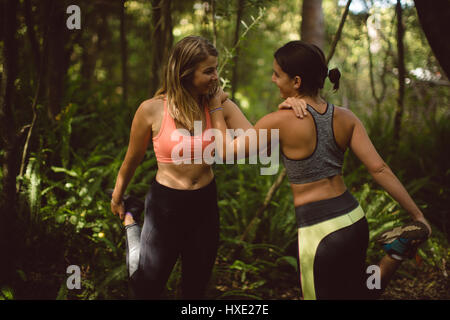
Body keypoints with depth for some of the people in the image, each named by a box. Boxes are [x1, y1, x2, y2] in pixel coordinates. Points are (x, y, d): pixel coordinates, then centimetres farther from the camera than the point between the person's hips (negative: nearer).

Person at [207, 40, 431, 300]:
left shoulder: (281, 122, -16)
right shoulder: (346, 118, 0)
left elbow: (227, 150, -4)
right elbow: (379, 168, -4)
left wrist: (216, 109, 11)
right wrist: (418, 216, 1)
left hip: (320, 232, -6)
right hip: (355, 220, 6)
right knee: (358, 292, 25)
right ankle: (396, 253, 2)